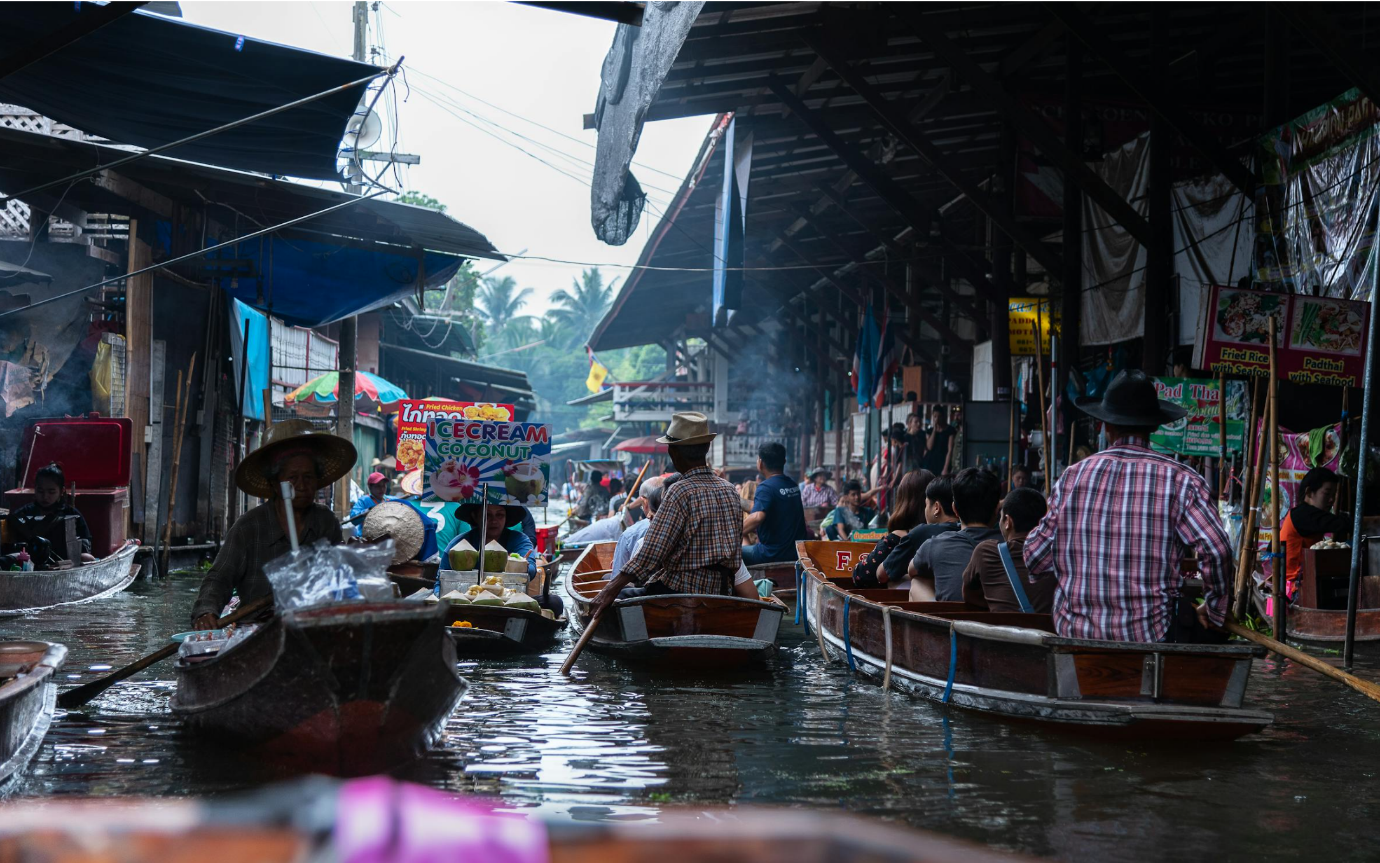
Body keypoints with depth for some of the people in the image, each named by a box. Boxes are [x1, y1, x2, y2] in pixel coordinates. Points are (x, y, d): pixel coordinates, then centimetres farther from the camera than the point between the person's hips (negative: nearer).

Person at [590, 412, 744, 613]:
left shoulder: (680, 492, -14)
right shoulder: (730, 489, 7)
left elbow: (652, 552, -21)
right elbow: (736, 543, 14)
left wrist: (612, 589, -22)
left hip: (681, 592, -8)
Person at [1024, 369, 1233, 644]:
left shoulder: (1073, 476, 3)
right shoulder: (1180, 481, -5)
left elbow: (1035, 559, 5)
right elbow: (1217, 550, -17)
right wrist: (1214, 613, -1)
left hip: (1073, 632, 3)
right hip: (1149, 635, -3)